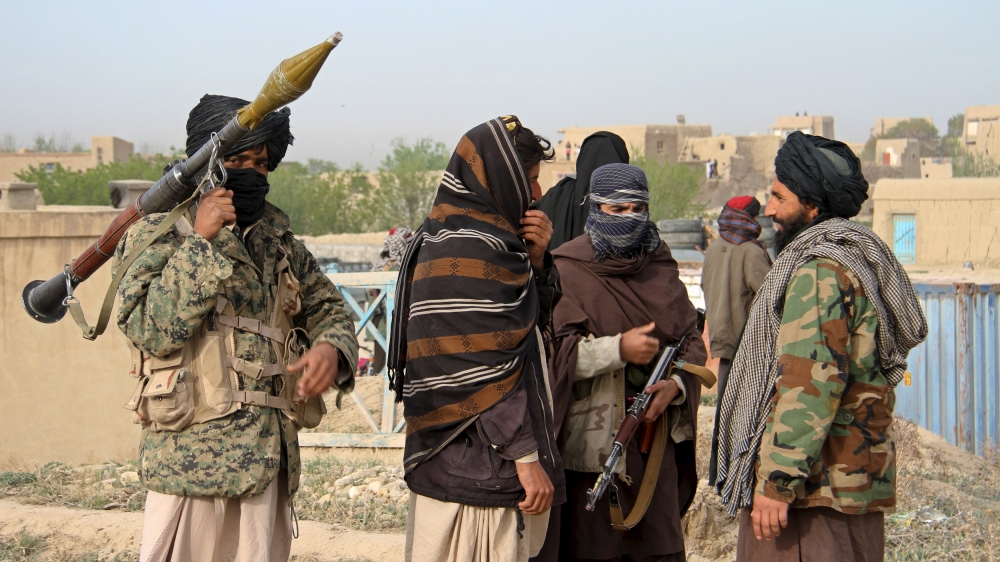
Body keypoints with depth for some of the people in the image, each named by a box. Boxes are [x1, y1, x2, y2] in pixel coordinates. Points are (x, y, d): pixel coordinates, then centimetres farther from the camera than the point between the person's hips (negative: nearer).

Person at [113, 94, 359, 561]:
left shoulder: (277, 242, 14)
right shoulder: (156, 235, -1)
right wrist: (200, 242, -17)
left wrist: (332, 349, -3)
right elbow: (153, 329, -15)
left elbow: (328, 309, 20)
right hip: (192, 460, -5)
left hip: (271, 458, 5)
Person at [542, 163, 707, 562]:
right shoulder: (566, 271, -2)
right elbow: (552, 350, -11)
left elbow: (692, 340, 14)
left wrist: (675, 385, -5)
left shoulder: (661, 269, 14)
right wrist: (618, 349, -21)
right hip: (588, 445, -4)